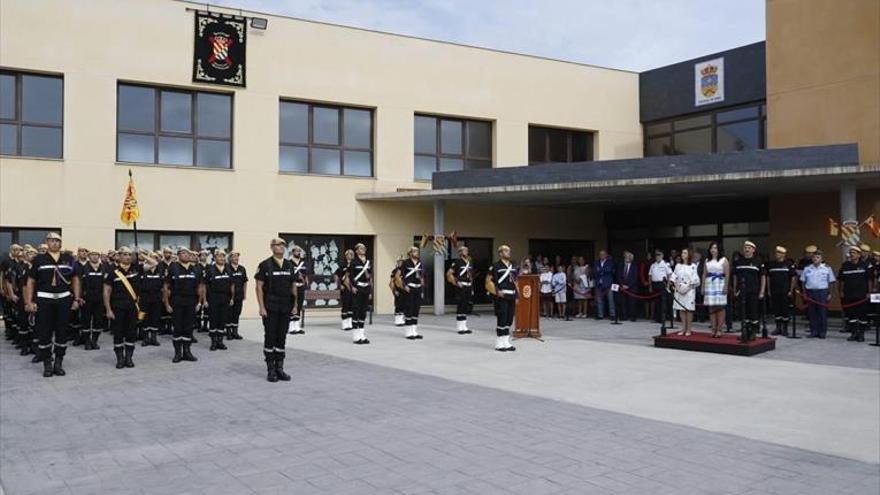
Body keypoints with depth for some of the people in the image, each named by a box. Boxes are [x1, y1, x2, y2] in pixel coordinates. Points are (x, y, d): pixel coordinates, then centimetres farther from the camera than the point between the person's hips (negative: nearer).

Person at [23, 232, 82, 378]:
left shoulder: (69, 259, 6)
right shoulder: (38, 259, 1)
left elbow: (75, 279, 11)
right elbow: (31, 281, 2)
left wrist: (76, 299, 5)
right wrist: (28, 302, -3)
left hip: (64, 299, 2)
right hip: (44, 299, -2)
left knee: (62, 332, 6)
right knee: (44, 333, 1)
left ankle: (58, 363, 16)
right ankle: (47, 364, 12)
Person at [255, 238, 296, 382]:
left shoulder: (290, 265, 8)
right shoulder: (265, 265, -5)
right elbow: (259, 287, -7)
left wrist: (294, 304, 7)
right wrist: (261, 307, -12)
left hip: (286, 308, 4)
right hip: (270, 308, -4)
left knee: (282, 338, 9)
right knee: (270, 338, 2)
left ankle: (280, 369, 17)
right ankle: (270, 370, 9)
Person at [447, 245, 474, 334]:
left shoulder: (469, 263, 15)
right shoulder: (457, 262, -8)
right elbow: (449, 274, -11)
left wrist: (472, 288, 17)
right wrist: (456, 283, -14)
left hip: (469, 288, 7)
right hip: (461, 288, -7)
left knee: (467, 308, 9)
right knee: (460, 308, -5)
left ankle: (464, 327, 18)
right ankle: (460, 328, 2)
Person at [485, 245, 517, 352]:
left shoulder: (513, 266, 13)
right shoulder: (496, 266, -8)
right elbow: (488, 281, -10)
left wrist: (516, 296, 13)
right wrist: (496, 291, -17)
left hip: (511, 297, 7)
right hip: (501, 297, -7)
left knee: (509, 320, 9)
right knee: (501, 320, -5)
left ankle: (506, 342, 18)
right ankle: (499, 344, 4)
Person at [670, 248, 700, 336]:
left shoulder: (693, 266, -1)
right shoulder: (678, 265, 10)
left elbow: (695, 279, -5)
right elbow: (674, 277, 8)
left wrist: (688, 287, -14)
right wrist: (676, 286, -6)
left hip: (689, 290, -4)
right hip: (679, 291, 4)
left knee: (689, 309, -2)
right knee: (681, 309, 4)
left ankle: (688, 329, 3)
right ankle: (683, 328, 10)